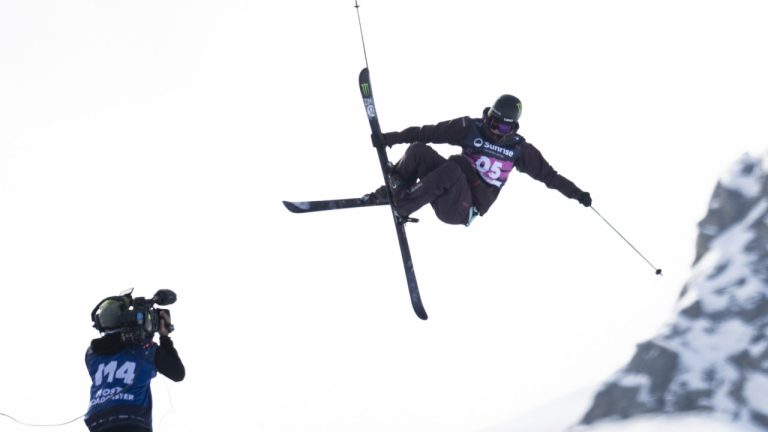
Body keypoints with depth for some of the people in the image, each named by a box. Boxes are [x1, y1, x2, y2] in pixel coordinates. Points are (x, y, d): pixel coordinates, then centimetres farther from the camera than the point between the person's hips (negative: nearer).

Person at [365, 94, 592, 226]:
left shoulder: (519, 149, 2)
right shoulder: (471, 129, 2)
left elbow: (547, 174, 12)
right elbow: (430, 132, 2)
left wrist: (576, 193, 11)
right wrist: (394, 137, -1)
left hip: (462, 210, -2)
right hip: (448, 190, 2)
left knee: (451, 169, -35)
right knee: (419, 150, -22)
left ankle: (400, 205, -24)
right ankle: (394, 189, -3)